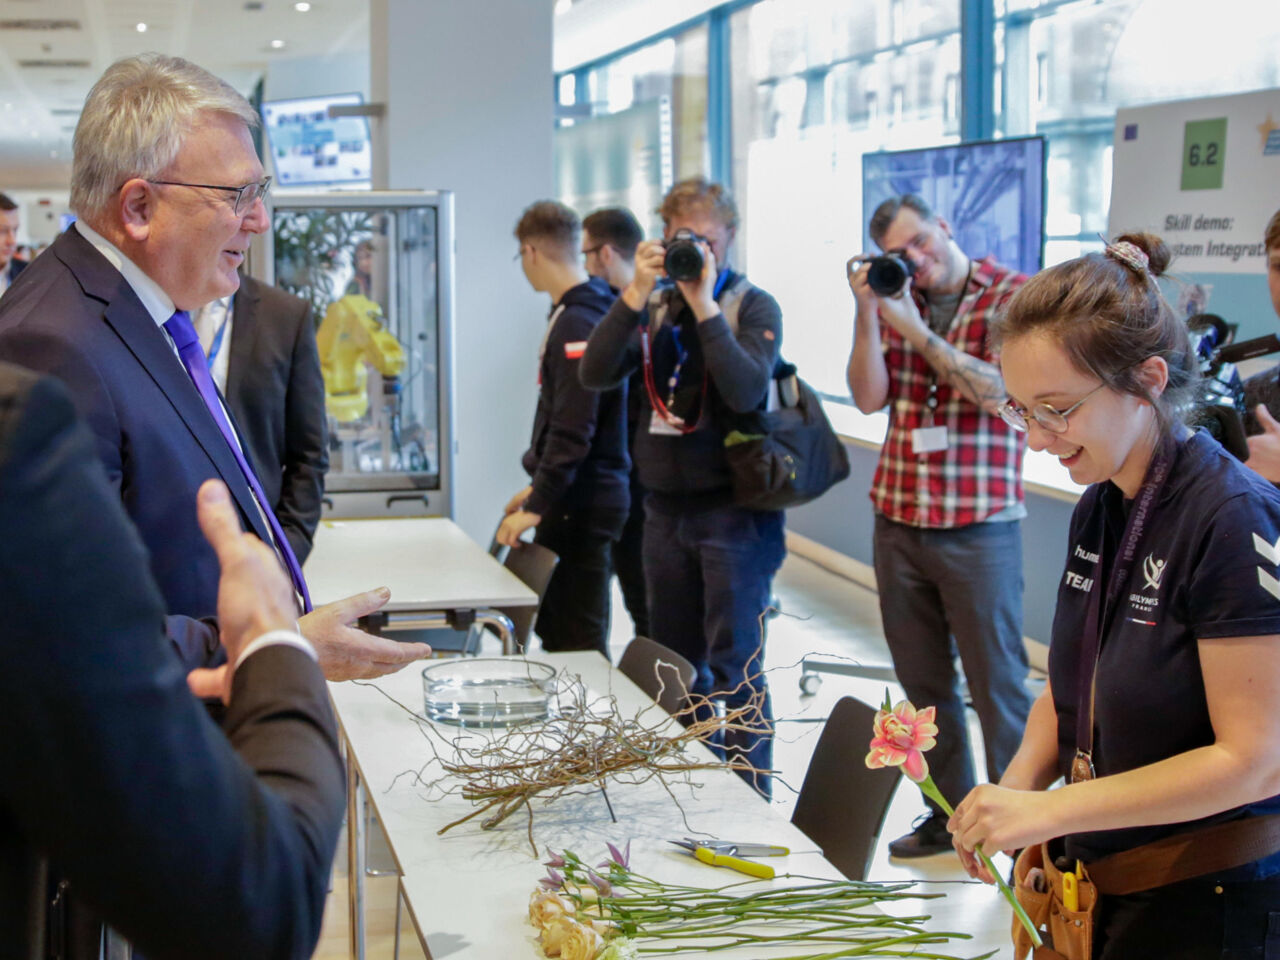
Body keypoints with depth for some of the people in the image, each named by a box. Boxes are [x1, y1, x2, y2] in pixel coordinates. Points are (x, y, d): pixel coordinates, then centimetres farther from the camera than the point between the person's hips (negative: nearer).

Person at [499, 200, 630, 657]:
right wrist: (538, 489, 23)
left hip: (582, 507, -10)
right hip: (574, 499, 10)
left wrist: (536, 508, -19)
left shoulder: (577, 324, -18)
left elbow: (572, 431, -23)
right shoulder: (573, 314, 12)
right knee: (555, 629, 16)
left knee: (577, 639, -4)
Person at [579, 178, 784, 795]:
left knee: (735, 664, -3)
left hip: (733, 509, -6)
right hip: (666, 507, 6)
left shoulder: (753, 306, -4)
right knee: (675, 658, 15)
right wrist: (636, 294, -12)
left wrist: (705, 304, -19)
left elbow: (747, 391, -21)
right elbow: (596, 374, -5)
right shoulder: (654, 308, 9)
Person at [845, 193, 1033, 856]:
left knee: (996, 683, 0)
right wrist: (867, 311, -7)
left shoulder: (1014, 295, -4)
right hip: (898, 522, 5)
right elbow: (868, 398, 2)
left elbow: (1001, 392, -16)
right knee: (923, 682, 13)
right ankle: (950, 811, 26)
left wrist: (916, 328, -15)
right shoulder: (898, 303, 11)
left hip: (979, 530, -5)